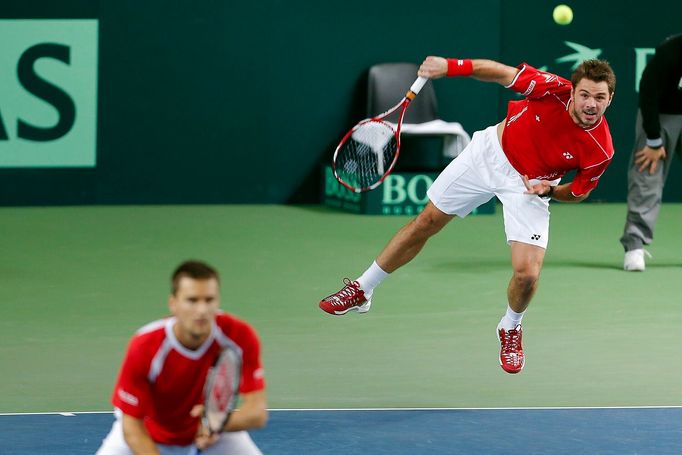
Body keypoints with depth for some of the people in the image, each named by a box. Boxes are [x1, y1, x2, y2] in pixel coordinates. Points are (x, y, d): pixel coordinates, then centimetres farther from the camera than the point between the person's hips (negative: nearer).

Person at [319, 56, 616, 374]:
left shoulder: (600, 151, -28)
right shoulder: (556, 90, -31)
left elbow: (579, 193, -8)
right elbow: (502, 73, -16)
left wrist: (548, 190, -27)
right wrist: (451, 66, -25)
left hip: (531, 184, -1)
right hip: (490, 153, 1)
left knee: (527, 273, -15)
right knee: (426, 223, 12)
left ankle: (511, 329, 22)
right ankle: (362, 290, 32)